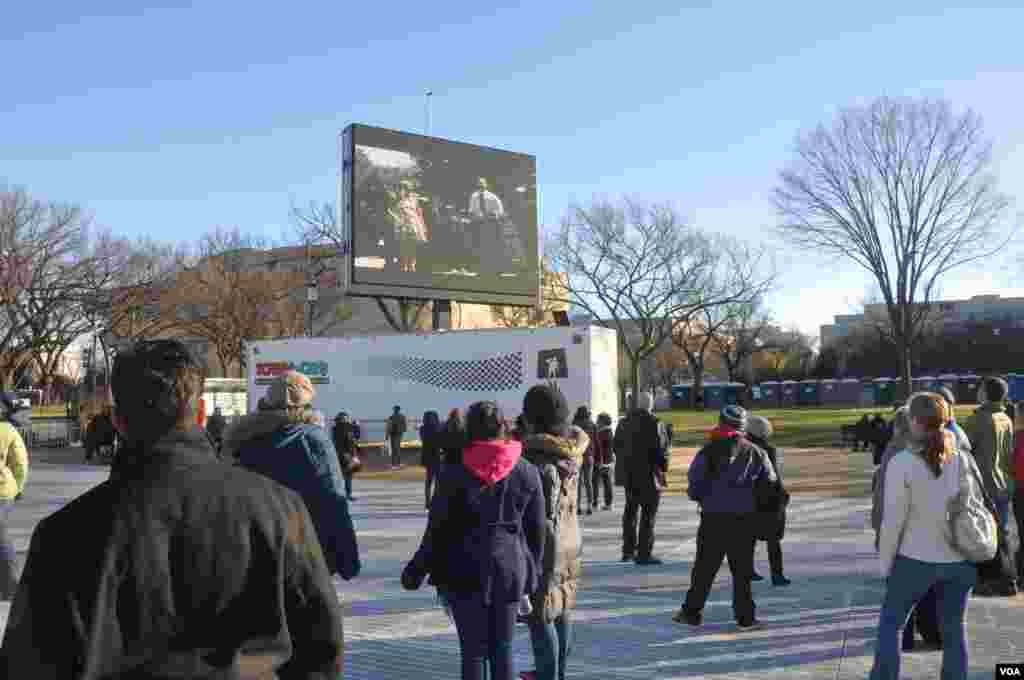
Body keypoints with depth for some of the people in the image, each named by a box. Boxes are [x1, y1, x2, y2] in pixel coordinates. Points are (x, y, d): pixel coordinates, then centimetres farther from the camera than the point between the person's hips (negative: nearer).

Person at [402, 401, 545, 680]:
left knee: (473, 651, 8)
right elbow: (537, 529, 3)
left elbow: (437, 529, -4)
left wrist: (417, 569, 7)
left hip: (466, 572, -2)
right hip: (511, 569, 2)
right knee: (502, 651, 11)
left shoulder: (455, 473, -7)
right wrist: (534, 573, 13)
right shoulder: (527, 472, -1)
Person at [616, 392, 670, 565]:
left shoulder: (624, 422, 7)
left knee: (630, 510, 17)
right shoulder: (653, 423, -15)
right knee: (648, 512, 0)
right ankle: (644, 552, -2)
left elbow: (618, 446, 14)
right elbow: (661, 448, -15)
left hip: (629, 473, 6)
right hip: (649, 473, -6)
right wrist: (664, 467, -2)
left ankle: (628, 550, 23)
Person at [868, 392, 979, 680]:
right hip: (960, 562, 4)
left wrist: (885, 563, 0)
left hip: (915, 560, -3)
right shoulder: (965, 460, -2)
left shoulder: (901, 463, -14)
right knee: (953, 629, 14)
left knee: (890, 623, 12)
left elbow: (893, 521, -12)